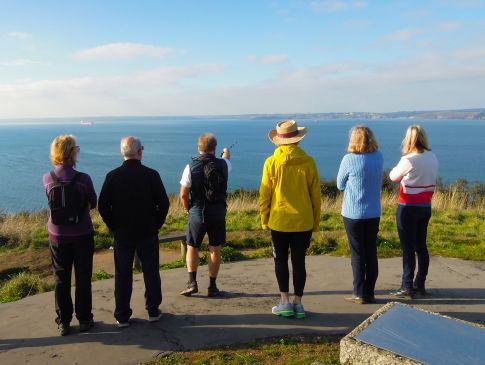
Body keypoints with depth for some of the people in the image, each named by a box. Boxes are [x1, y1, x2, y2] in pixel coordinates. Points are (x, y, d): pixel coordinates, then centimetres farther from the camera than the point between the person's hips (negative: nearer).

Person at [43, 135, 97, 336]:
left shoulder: (47, 178, -10)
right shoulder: (84, 179, -16)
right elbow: (93, 204, -2)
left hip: (58, 236, 2)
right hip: (82, 235, -2)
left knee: (61, 279, 14)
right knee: (83, 278, 12)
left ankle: (63, 322, 22)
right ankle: (84, 319, 22)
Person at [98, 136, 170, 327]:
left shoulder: (113, 176, -6)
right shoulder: (151, 175, -9)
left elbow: (103, 206, -5)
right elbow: (164, 203, -7)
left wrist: (113, 226, 7)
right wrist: (156, 224, 5)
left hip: (122, 233, 1)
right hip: (148, 233, -1)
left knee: (122, 275, 9)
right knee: (151, 272, 12)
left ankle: (122, 316, 16)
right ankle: (153, 311, 23)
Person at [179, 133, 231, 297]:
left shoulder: (191, 166, -10)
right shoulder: (222, 164, -3)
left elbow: (183, 194, -9)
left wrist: (188, 209, 9)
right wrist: (226, 155, 48)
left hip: (197, 213, -1)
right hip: (218, 213, 2)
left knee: (192, 248, 13)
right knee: (215, 249, 8)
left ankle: (192, 282, 5)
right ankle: (212, 286, 14)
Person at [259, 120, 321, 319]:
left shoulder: (271, 162, -8)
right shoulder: (308, 162, -4)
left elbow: (264, 194, -4)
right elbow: (316, 194, 1)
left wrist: (264, 219, 7)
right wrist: (315, 222, 11)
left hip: (279, 220, -1)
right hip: (303, 222, 2)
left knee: (281, 260, 12)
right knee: (299, 261, 10)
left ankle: (285, 302, 10)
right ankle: (298, 303, 16)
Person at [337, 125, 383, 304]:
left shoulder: (349, 159, -15)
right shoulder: (379, 157, 0)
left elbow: (340, 185, -3)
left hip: (353, 213, -4)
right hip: (373, 213, 5)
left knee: (357, 254, 5)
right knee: (371, 253, 11)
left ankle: (359, 294, 11)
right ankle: (369, 293, 20)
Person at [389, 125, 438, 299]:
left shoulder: (408, 160, -17)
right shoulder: (433, 158, 3)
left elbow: (393, 176, -3)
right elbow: (432, 181, 13)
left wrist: (399, 171, 16)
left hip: (408, 208, -7)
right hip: (426, 207, 7)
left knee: (408, 249, 1)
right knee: (421, 247, 14)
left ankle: (407, 288, 8)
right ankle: (420, 286, 23)